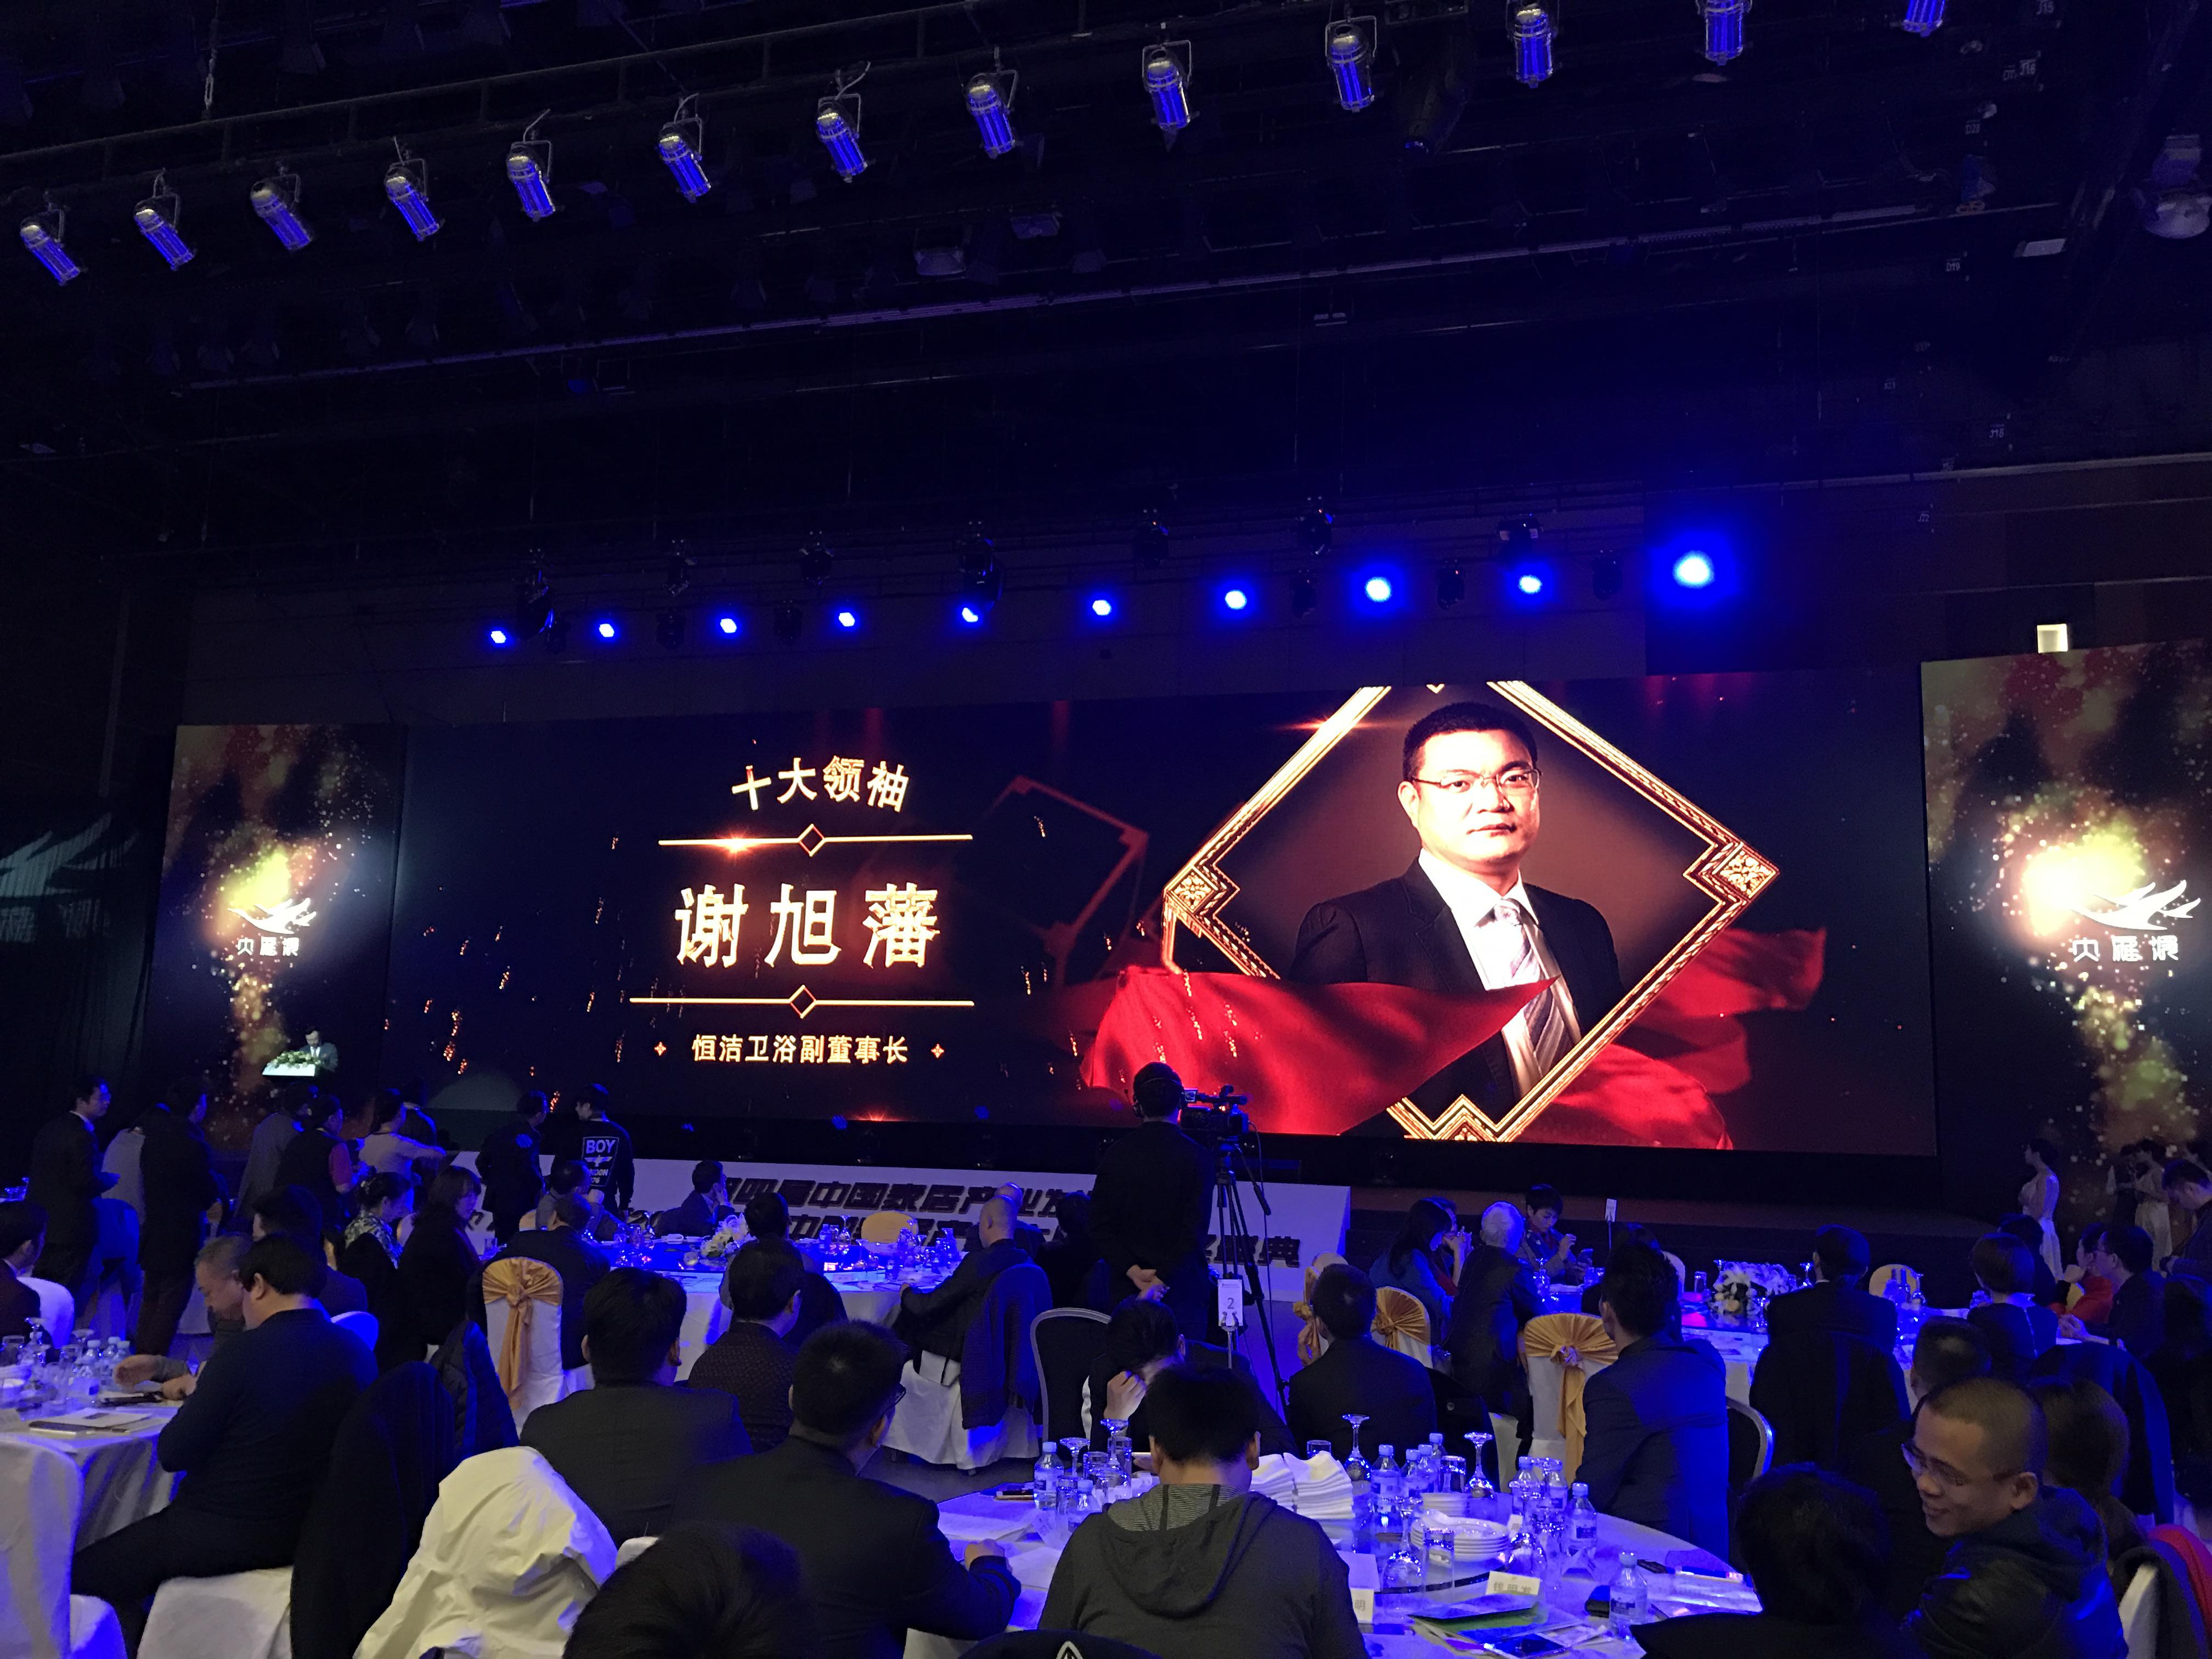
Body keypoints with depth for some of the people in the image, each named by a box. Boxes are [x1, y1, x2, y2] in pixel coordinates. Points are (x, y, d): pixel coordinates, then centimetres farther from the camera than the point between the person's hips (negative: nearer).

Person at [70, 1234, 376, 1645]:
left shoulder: (245, 1351, -20)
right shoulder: (357, 1354, -2)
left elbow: (172, 1454, -13)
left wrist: (197, 1391, 4)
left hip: (225, 1536, -8)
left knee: (81, 1574, 8)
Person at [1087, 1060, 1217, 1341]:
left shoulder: (1115, 1155, 1)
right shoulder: (1197, 1157, -8)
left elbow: (1099, 1226, -1)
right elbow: (1195, 1231, -14)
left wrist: (1133, 1271, -5)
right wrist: (1161, 1281, -12)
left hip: (1125, 1292, 3)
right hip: (1183, 1295, -2)